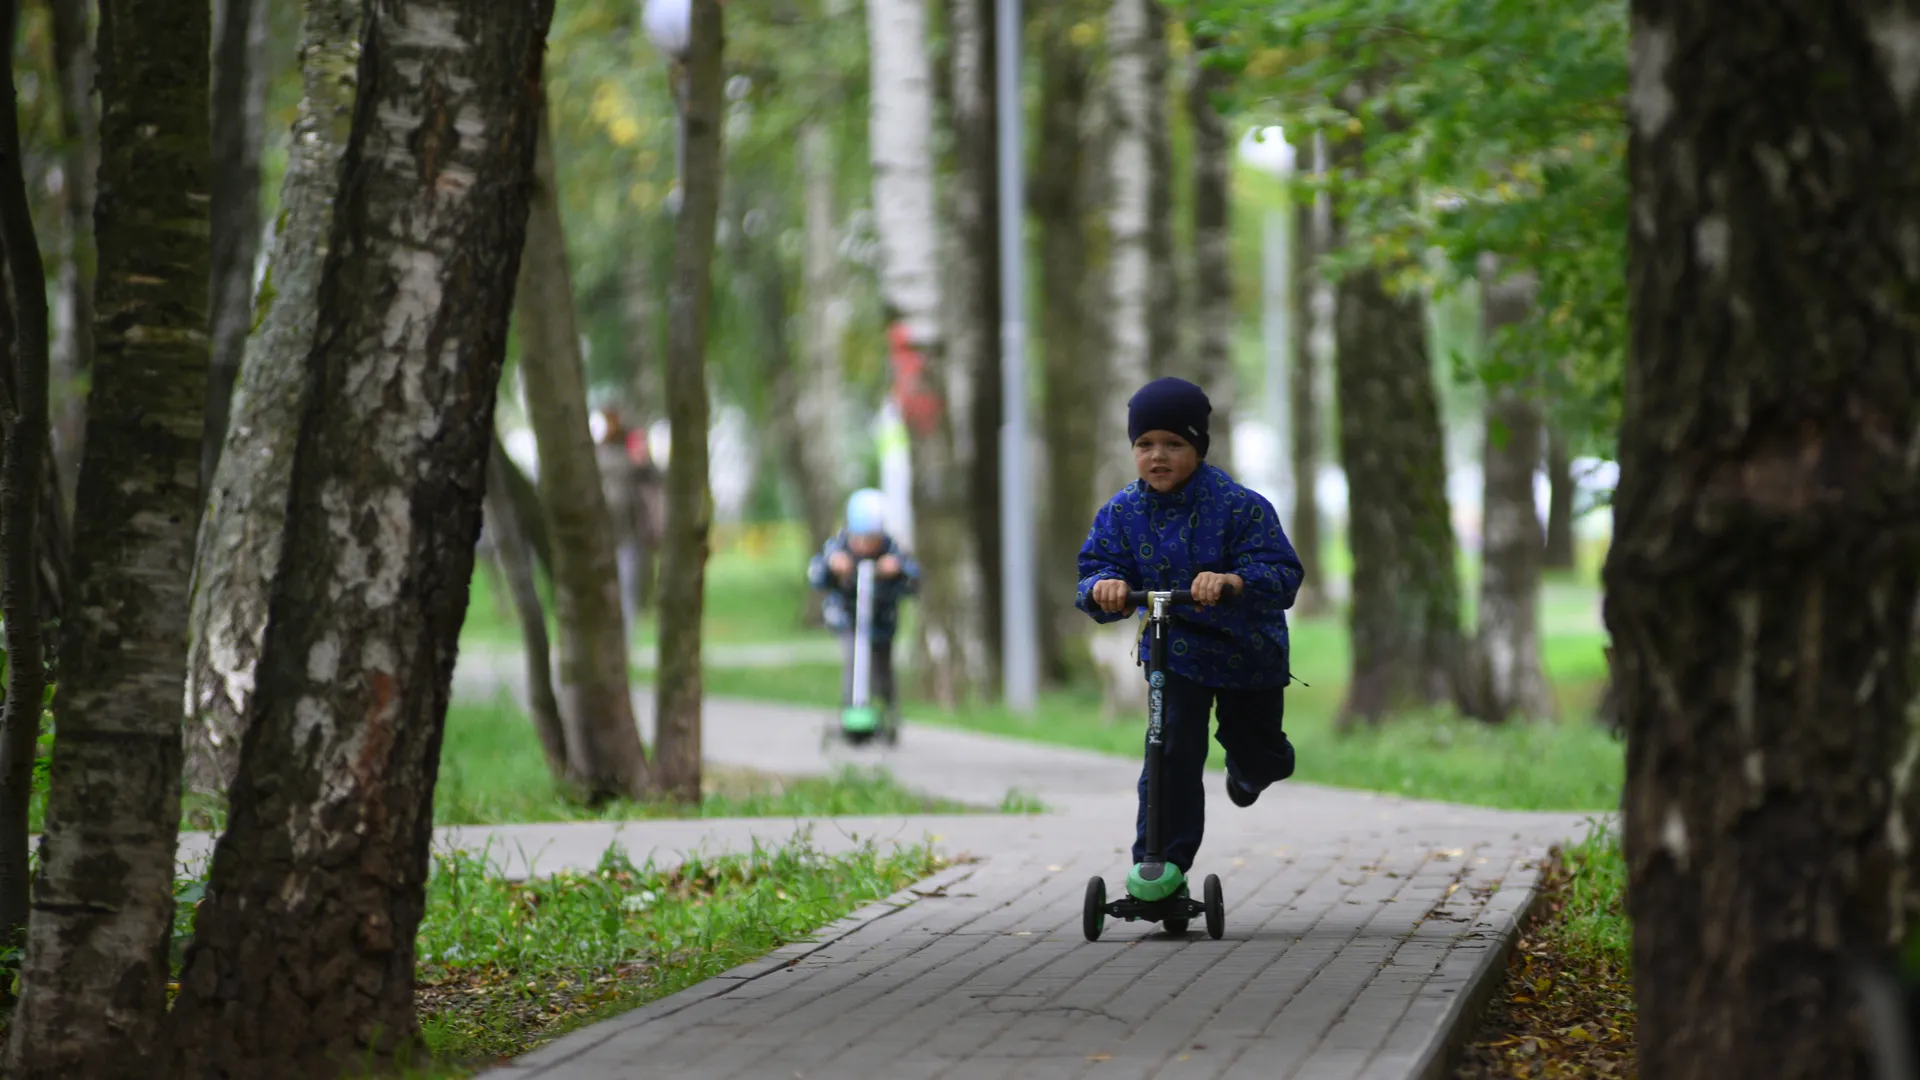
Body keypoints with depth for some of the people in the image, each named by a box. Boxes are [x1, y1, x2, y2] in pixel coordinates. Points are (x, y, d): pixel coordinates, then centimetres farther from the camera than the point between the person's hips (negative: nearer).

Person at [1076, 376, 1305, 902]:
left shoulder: (1240, 506, -22)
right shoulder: (1122, 512, -9)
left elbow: (1282, 573, -28)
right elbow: (1098, 565, -13)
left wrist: (1232, 581, -48)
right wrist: (1105, 586, -38)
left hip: (1247, 647, -1)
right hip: (1174, 647, 1)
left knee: (1258, 753, 15)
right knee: (1174, 748, -16)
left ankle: (1252, 766, 55)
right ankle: (1164, 861, -11)